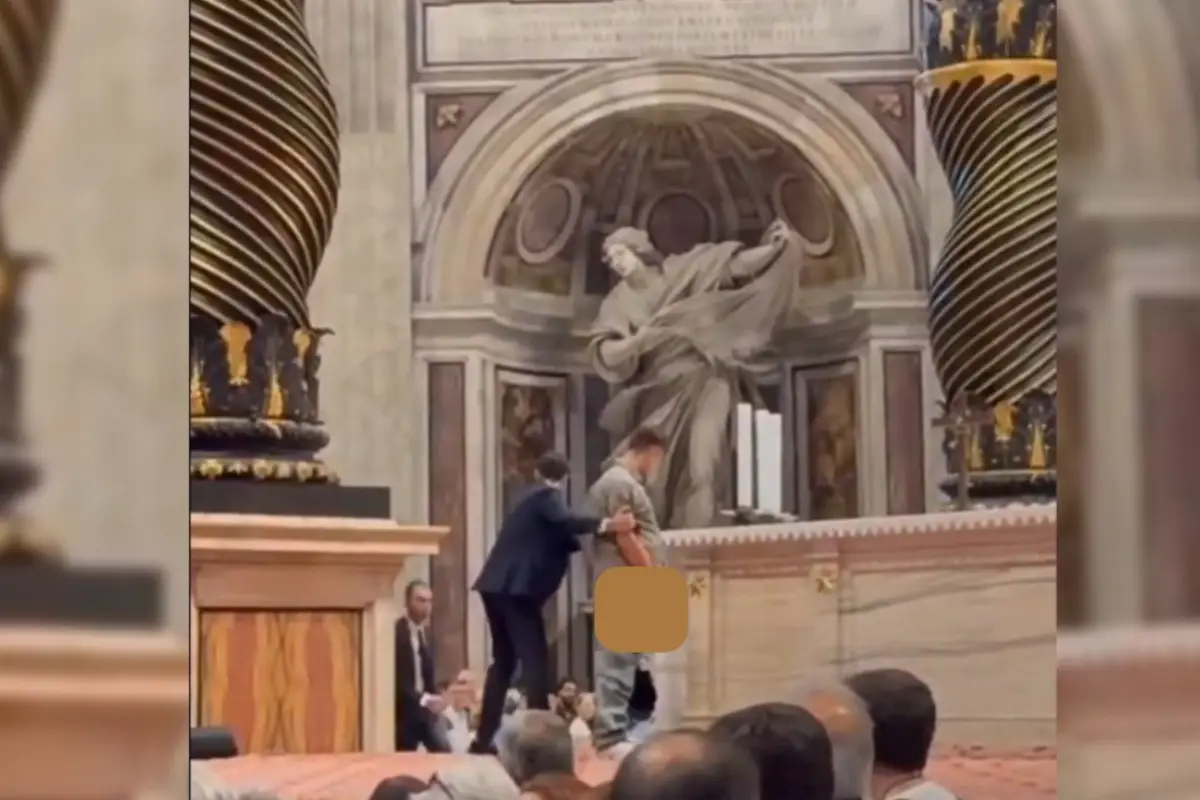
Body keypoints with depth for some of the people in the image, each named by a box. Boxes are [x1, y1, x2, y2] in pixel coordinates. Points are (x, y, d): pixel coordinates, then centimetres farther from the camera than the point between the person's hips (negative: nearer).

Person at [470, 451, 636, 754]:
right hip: (515, 588, -9)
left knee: (504, 660, 15)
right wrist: (607, 524, -36)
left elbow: (560, 539, 25)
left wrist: (604, 526, 20)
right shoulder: (546, 498, -4)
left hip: (498, 586, 9)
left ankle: (484, 738, 16)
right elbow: (565, 522, -25)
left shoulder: (536, 498, 23)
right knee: (534, 658, -8)